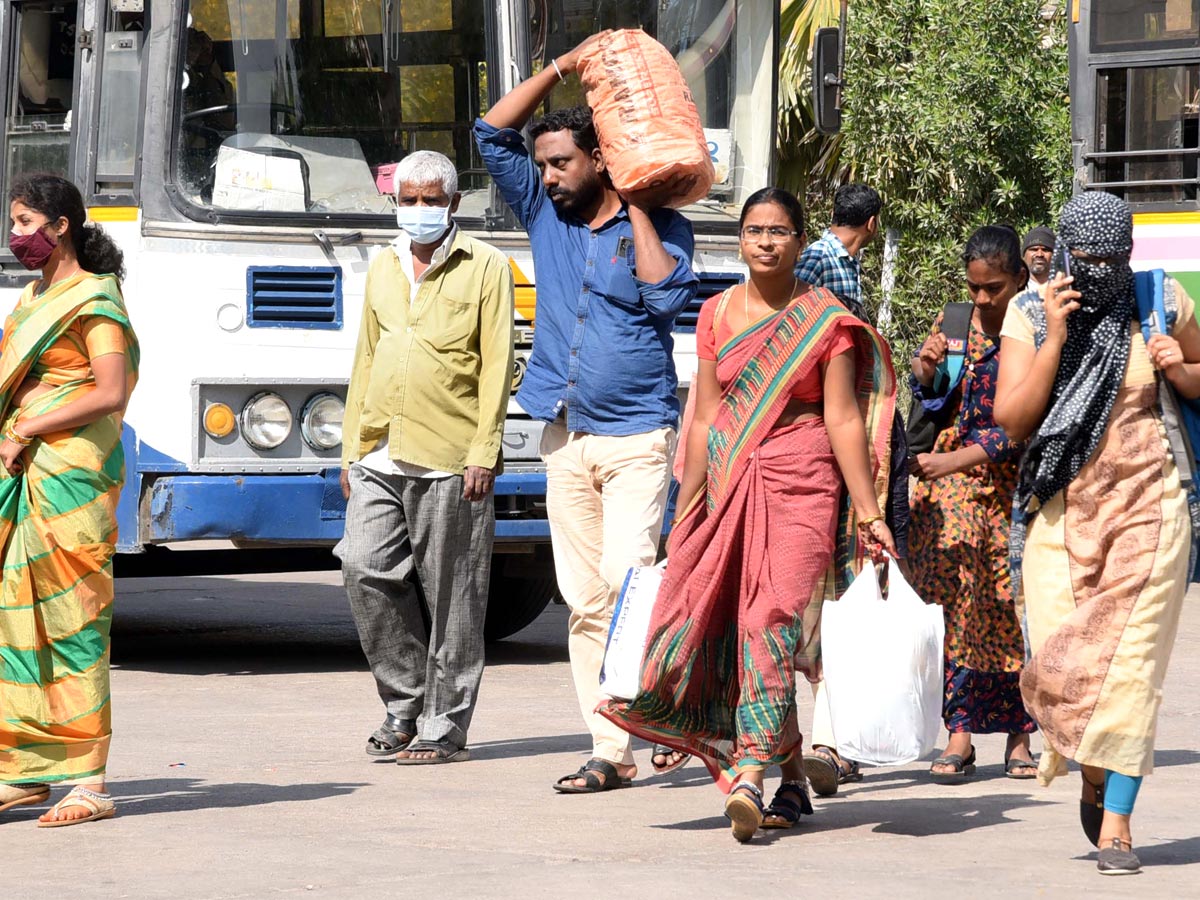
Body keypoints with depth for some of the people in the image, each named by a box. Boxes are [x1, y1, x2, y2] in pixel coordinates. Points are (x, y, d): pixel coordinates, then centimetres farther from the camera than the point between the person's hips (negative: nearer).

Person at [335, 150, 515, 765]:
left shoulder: (484, 267, 3)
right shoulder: (382, 269, 19)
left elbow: (496, 364, -2)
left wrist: (483, 453, -9)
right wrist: (352, 450, 15)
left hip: (447, 461, -5)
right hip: (380, 458, 5)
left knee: (450, 597, -1)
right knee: (365, 569, -6)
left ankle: (444, 727, 5)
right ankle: (404, 704, 9)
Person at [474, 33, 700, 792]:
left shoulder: (659, 227, 0)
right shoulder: (545, 216, 11)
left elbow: (668, 296, -17)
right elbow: (493, 133, 12)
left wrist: (638, 209, -10)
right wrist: (562, 68, 7)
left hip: (636, 436, -5)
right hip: (566, 437, 5)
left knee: (628, 580, -18)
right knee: (585, 600, 2)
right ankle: (611, 750, 3)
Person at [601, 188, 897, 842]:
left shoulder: (825, 320, 0)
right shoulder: (717, 314, 11)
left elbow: (842, 420, -3)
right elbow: (705, 417, 13)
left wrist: (869, 512, -8)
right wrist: (684, 511, 11)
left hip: (800, 483, -4)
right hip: (729, 485, 4)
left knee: (773, 620, -16)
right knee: (731, 624, 0)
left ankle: (750, 775, -22)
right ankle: (791, 773, 13)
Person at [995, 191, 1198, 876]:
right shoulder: (1030, 314, -2)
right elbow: (1013, 421, -9)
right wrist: (1056, 338, -17)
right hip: (1060, 510, 1)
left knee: (1130, 662, -7)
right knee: (1058, 662, -6)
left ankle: (1117, 823, -2)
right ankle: (1092, 775, 25)